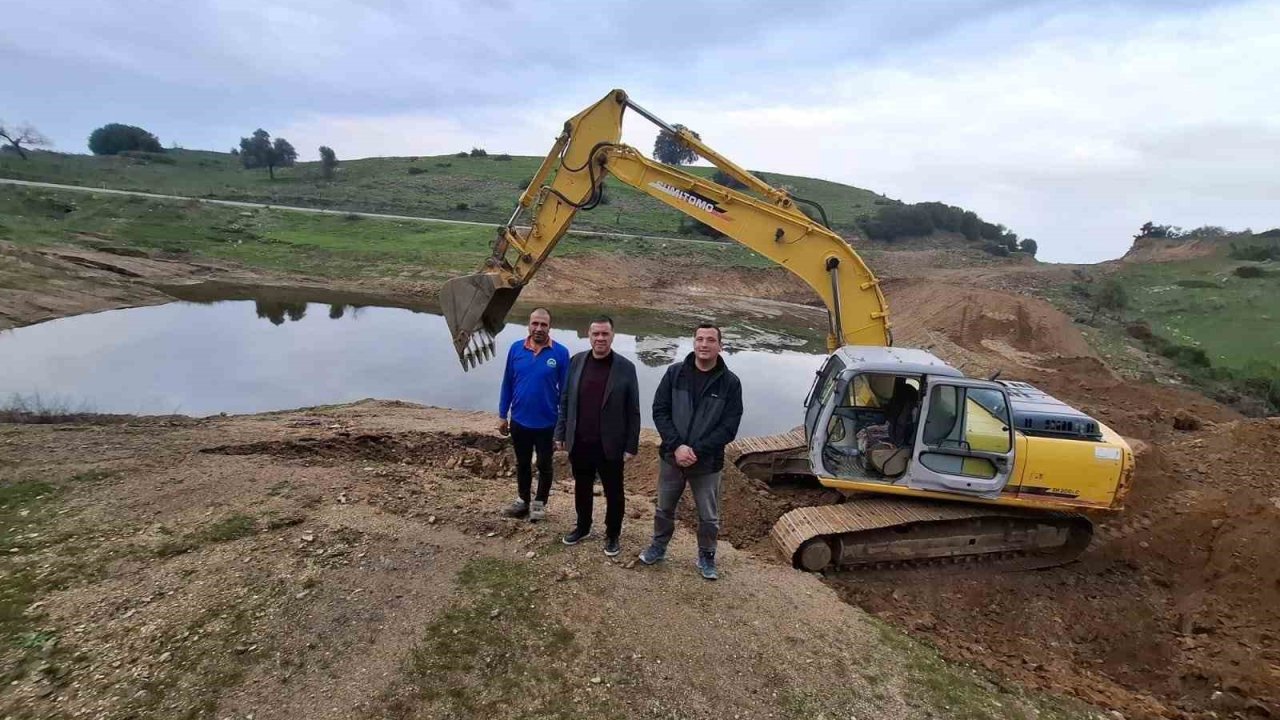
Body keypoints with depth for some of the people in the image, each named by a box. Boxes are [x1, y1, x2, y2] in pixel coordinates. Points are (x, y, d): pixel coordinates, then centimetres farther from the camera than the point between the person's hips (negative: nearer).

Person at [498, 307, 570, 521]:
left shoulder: (560, 353, -11)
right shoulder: (516, 348, -5)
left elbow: (565, 389, -5)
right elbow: (507, 383, 3)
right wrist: (502, 415, 4)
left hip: (547, 423, -2)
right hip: (519, 421, 2)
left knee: (544, 465, 14)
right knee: (522, 463, 19)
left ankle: (540, 503, 33)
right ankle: (522, 500, 38)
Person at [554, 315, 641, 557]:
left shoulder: (625, 367, -10)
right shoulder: (577, 361, 0)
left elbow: (633, 411, -7)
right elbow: (565, 400, 6)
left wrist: (631, 446, -8)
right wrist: (561, 433, 5)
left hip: (610, 446, -3)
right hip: (579, 443, 3)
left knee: (614, 493, 12)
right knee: (582, 488, 20)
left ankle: (613, 535, 32)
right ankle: (583, 527, 42)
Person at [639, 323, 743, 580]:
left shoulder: (730, 382, -8)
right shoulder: (674, 373, -4)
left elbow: (729, 428, -10)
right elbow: (659, 411, -5)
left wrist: (696, 451, -18)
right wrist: (677, 446, -17)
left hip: (708, 463, -1)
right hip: (672, 457, 1)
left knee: (709, 517, 12)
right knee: (664, 509, 18)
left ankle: (706, 557, 35)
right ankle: (658, 547, 41)